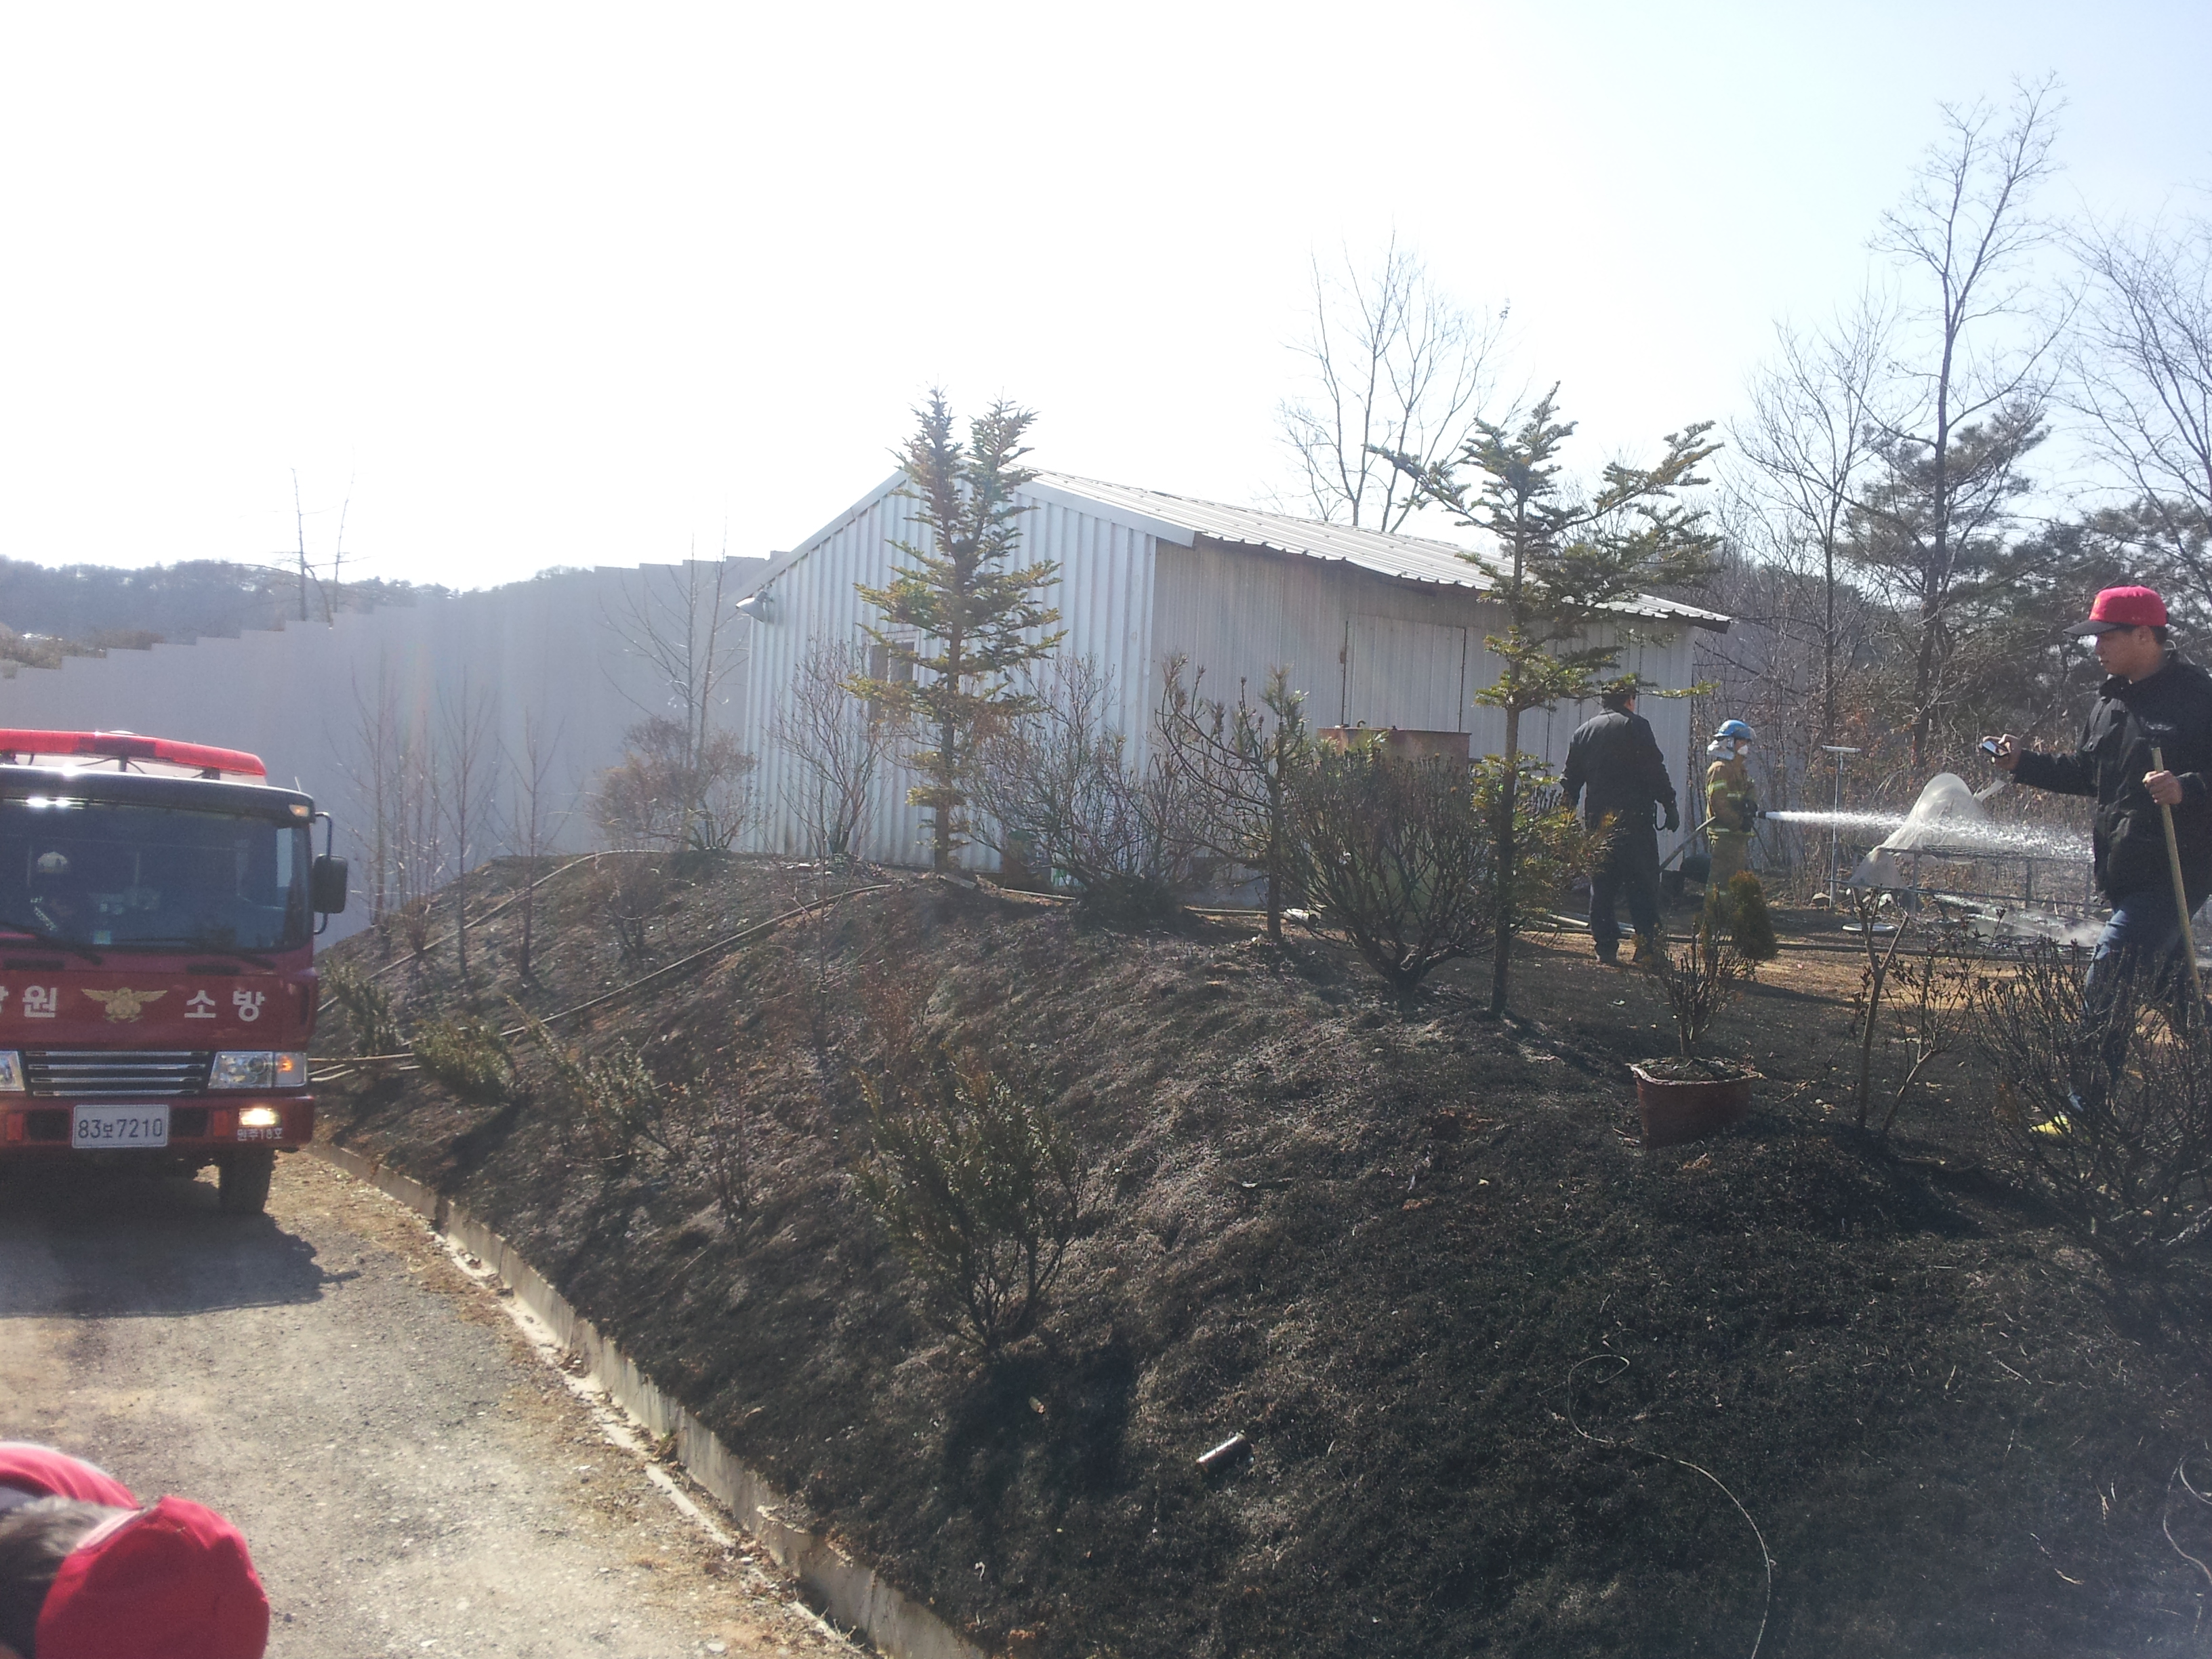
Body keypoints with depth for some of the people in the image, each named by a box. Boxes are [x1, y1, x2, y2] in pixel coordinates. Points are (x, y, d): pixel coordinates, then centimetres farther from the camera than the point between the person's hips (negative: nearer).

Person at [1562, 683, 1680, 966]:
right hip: (1632, 817, -5)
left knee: (1601, 886, 8)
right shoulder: (1636, 726, 0)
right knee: (1642, 884, -3)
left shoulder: (1583, 731, 16)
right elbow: (1655, 771, -7)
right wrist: (1670, 805, -4)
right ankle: (1647, 947, -10)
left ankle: (1605, 948, 5)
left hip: (1596, 819, 5)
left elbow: (1571, 780, 17)